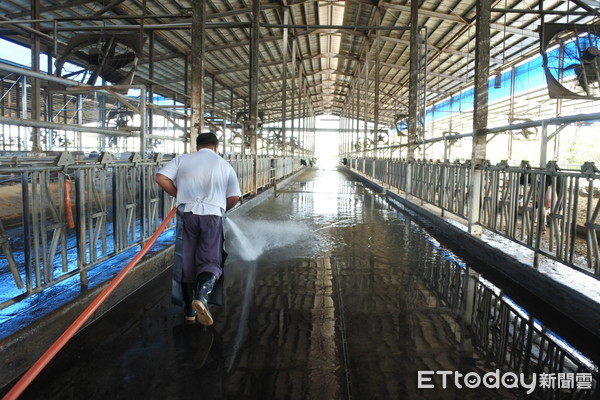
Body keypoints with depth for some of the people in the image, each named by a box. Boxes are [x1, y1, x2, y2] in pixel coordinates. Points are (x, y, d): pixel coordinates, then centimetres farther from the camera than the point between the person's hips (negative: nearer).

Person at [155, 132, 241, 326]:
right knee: (211, 261, 2)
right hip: (213, 215, -1)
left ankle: (189, 309, 19)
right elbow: (234, 197, 7)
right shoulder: (225, 165, 11)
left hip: (187, 214, 1)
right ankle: (202, 295, -28)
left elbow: (161, 178, -2)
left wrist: (179, 194, 11)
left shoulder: (182, 159, 10)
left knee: (187, 262, 13)